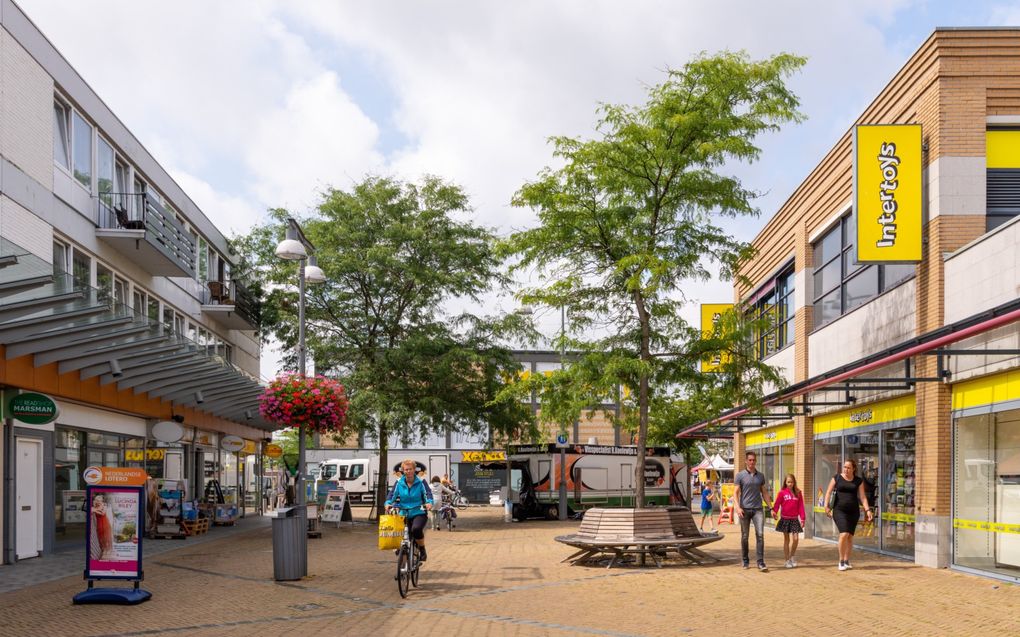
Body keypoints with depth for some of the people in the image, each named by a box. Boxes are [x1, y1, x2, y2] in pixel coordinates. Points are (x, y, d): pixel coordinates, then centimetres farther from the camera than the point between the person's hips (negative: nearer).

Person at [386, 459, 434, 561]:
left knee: (416, 529, -31)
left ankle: (422, 550, -10)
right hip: (404, 514, 3)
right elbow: (392, 495, -2)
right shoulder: (399, 483, 7)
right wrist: (388, 503, -23)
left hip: (419, 513, -3)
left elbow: (428, 494, -12)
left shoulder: (421, 482, 0)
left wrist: (429, 503, -33)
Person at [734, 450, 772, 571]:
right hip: (745, 510, -2)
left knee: (760, 534, -9)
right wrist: (738, 507, -17)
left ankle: (761, 562, -9)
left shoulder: (761, 475, 12)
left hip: (758, 509, 2)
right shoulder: (740, 475, 1)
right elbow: (736, 493, -3)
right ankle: (745, 561, 19)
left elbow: (764, 493, 17)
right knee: (744, 536, 5)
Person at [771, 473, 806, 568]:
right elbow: (777, 504, -5)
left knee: (796, 539, -7)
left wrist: (802, 518, -1)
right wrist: (774, 512, -20)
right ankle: (787, 560, 13)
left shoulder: (798, 493, 4)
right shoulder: (782, 493, -2)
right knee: (786, 540, 6)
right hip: (785, 519, -1)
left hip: (794, 519, 1)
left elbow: (801, 506, 4)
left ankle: (792, 555, 19)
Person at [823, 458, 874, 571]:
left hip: (853, 511, 3)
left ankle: (847, 561, 19)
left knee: (850, 536, 6)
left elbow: (862, 496, 4)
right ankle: (841, 561, -4)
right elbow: (828, 492, 1)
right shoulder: (837, 478, 2)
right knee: (844, 534, -16)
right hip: (839, 510, -3)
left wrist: (867, 510, -8)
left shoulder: (858, 481, 7)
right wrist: (826, 506, -10)